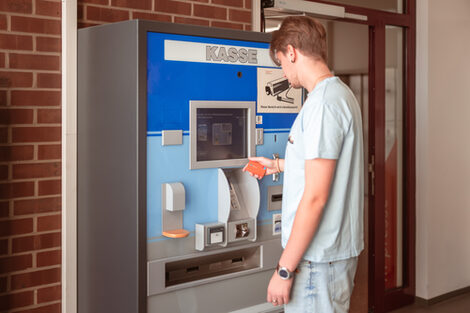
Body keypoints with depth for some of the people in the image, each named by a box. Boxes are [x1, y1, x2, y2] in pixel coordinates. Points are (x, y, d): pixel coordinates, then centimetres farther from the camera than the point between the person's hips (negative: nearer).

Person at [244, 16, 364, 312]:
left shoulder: (322, 103, -21)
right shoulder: (342, 93, 11)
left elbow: (315, 197, -24)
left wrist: (284, 270, -19)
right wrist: (277, 165, 37)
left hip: (319, 257, -10)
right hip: (338, 246, 10)